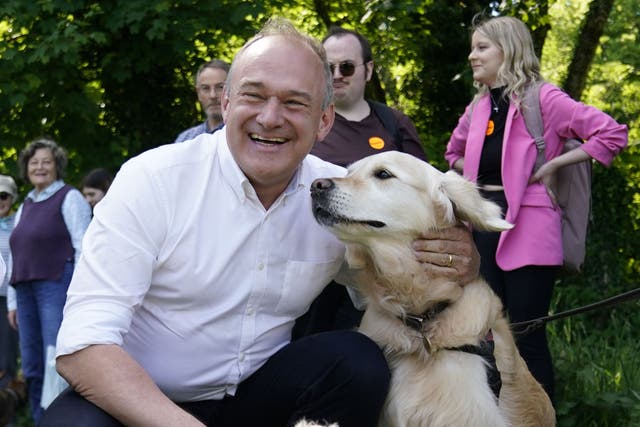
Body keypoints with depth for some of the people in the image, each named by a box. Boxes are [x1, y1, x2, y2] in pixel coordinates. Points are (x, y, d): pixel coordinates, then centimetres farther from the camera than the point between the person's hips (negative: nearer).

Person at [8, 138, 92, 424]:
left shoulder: (69, 198, 1)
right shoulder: (25, 207, 21)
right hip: (26, 289, 7)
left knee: (56, 361, -14)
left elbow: (83, 247, -6)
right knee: (31, 365, 5)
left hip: (57, 284, -7)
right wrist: (14, 302, 17)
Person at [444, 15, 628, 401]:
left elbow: (614, 134, -15)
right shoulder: (478, 107, 12)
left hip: (526, 229, -7)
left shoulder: (542, 98, -8)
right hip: (482, 226, 7)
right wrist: (477, 174, 11)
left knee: (526, 336, -3)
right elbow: (454, 152, 32)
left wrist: (553, 165, -14)